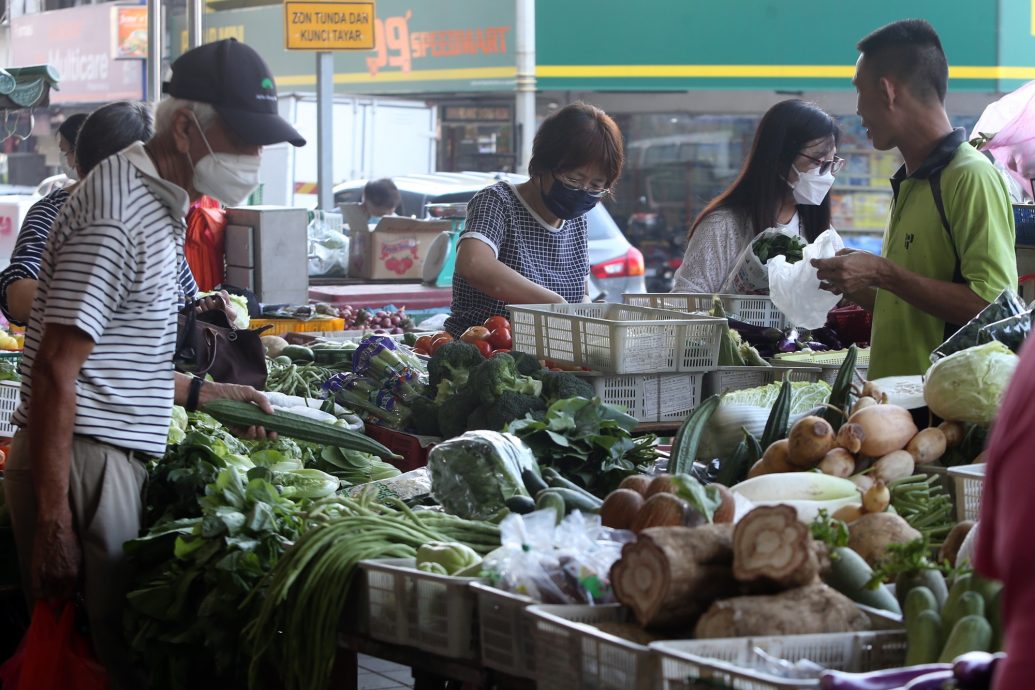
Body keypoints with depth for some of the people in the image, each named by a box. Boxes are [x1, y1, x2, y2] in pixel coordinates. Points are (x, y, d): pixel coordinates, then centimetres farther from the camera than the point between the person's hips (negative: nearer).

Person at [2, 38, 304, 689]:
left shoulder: (157, 200, 16)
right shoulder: (119, 216, -16)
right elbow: (55, 371, -20)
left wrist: (205, 392, 21)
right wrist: (54, 519, -23)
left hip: (117, 458, 10)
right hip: (82, 462, -10)